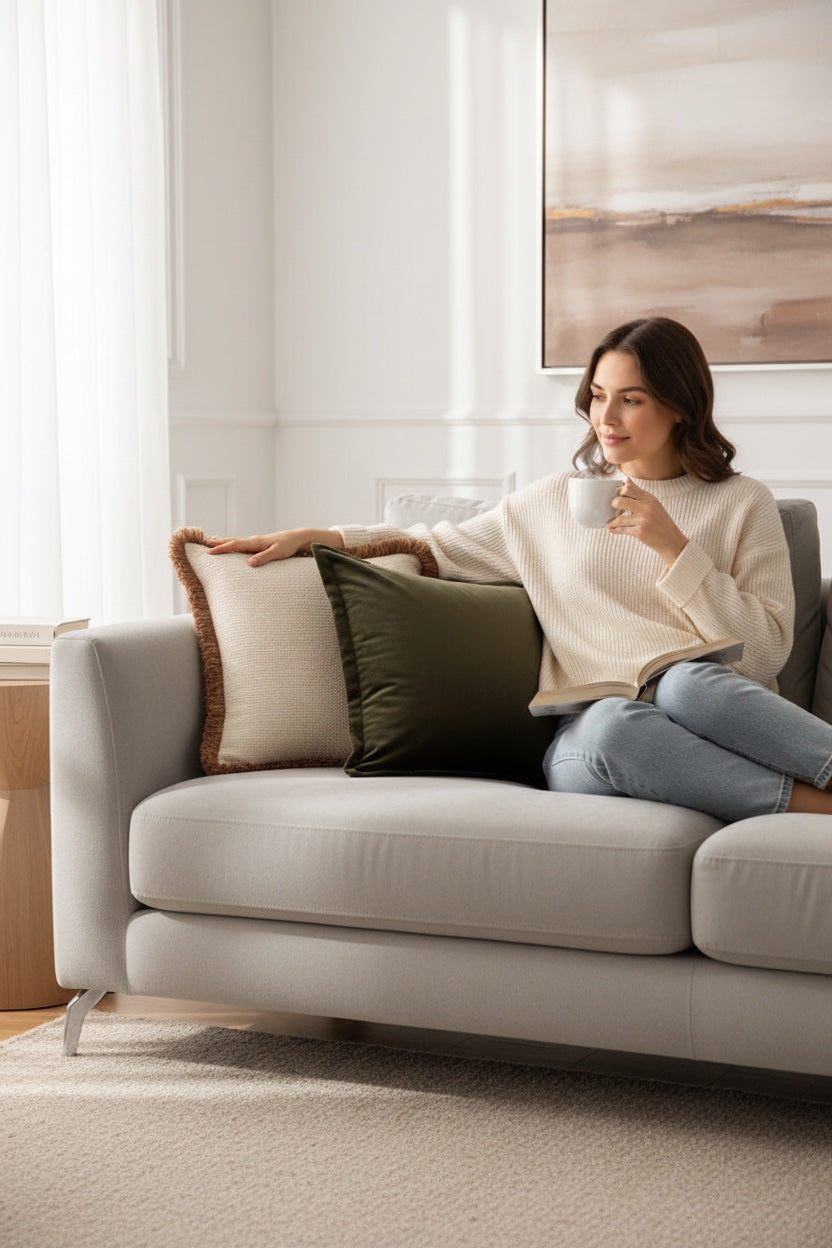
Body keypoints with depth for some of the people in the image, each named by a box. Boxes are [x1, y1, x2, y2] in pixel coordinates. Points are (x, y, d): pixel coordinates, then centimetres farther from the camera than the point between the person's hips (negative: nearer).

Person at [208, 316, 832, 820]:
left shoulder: (744, 505, 12)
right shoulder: (554, 501, 22)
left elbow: (766, 652, 2)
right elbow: (441, 546, 28)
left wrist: (672, 546, -6)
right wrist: (309, 536, 18)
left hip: (714, 712, -2)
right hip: (589, 732, 2)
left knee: (690, 681, -40)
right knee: (614, 723, -39)